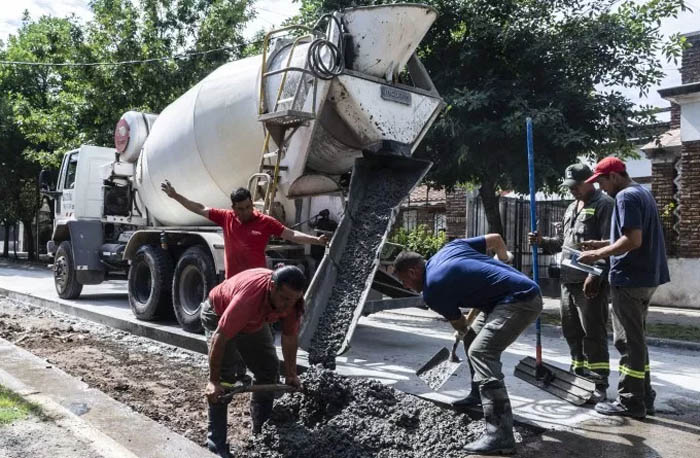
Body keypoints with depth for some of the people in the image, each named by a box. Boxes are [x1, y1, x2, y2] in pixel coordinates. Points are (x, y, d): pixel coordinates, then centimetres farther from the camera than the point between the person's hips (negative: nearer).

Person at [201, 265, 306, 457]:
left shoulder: (292, 300, -26)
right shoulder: (248, 297, -45)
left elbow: (289, 337, -10)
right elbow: (219, 339, -38)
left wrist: (291, 374, -6)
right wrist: (213, 381, -32)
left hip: (255, 322, 6)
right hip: (219, 315, -6)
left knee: (269, 370, 5)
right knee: (225, 376, -18)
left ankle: (262, 432, 21)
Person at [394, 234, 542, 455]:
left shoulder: (431, 291, -7)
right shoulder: (450, 246, 12)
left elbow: (459, 324, 9)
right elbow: (495, 239, 17)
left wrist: (462, 333, 34)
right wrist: (503, 259, 38)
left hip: (520, 300, -10)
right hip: (525, 290, 10)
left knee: (480, 352, -18)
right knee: (476, 333, 23)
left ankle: (500, 436, -21)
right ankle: (481, 396, 33)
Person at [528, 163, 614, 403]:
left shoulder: (604, 204, -6)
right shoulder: (571, 208, 21)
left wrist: (596, 275, -22)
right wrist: (542, 241, 8)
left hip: (591, 282, -8)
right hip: (568, 280, 8)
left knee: (594, 334, -5)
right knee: (571, 332, 14)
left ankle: (599, 385, 2)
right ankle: (578, 375, 26)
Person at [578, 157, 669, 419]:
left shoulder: (625, 197, -15)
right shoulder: (642, 193, 17)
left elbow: (633, 240, -24)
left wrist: (599, 255, -15)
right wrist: (602, 245, 15)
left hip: (630, 279, -10)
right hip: (645, 276, 10)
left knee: (628, 341, -2)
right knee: (636, 338, 17)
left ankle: (630, 402, 5)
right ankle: (644, 397, 24)